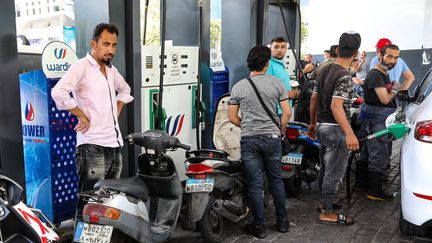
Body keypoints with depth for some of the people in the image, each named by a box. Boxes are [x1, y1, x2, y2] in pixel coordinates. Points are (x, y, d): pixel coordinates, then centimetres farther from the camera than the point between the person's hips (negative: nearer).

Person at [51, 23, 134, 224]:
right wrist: (82, 116, -15)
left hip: (115, 144, 8)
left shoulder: (111, 70, 16)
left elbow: (124, 90, 36)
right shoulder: (82, 66, -8)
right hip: (93, 146, -8)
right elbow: (58, 92, -23)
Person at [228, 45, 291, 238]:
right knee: (276, 180, 16)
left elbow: (232, 117, 2)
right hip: (272, 138, 1)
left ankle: (259, 226, 14)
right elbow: (287, 112, -2)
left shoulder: (238, 87, 0)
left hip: (249, 140, 0)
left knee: (255, 184, 6)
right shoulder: (276, 83, -2)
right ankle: (282, 222, 26)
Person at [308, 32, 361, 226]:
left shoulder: (324, 70, 8)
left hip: (323, 126, 9)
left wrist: (313, 123, 23)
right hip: (336, 129, -9)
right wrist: (349, 134, -33)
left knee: (325, 168, 20)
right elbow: (336, 106, -27)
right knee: (334, 173, 0)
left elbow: (314, 99, 13)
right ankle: (327, 213, 7)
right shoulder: (344, 76, -18)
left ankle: (325, 201, 34)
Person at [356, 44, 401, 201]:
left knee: (367, 153, 17)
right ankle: (374, 192, -1)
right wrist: (394, 90, -5)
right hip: (376, 121, -11)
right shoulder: (375, 75, -17)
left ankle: (361, 183, 28)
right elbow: (385, 99, -22)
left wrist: (393, 89, 7)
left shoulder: (385, 74, 16)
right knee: (380, 157, -8)